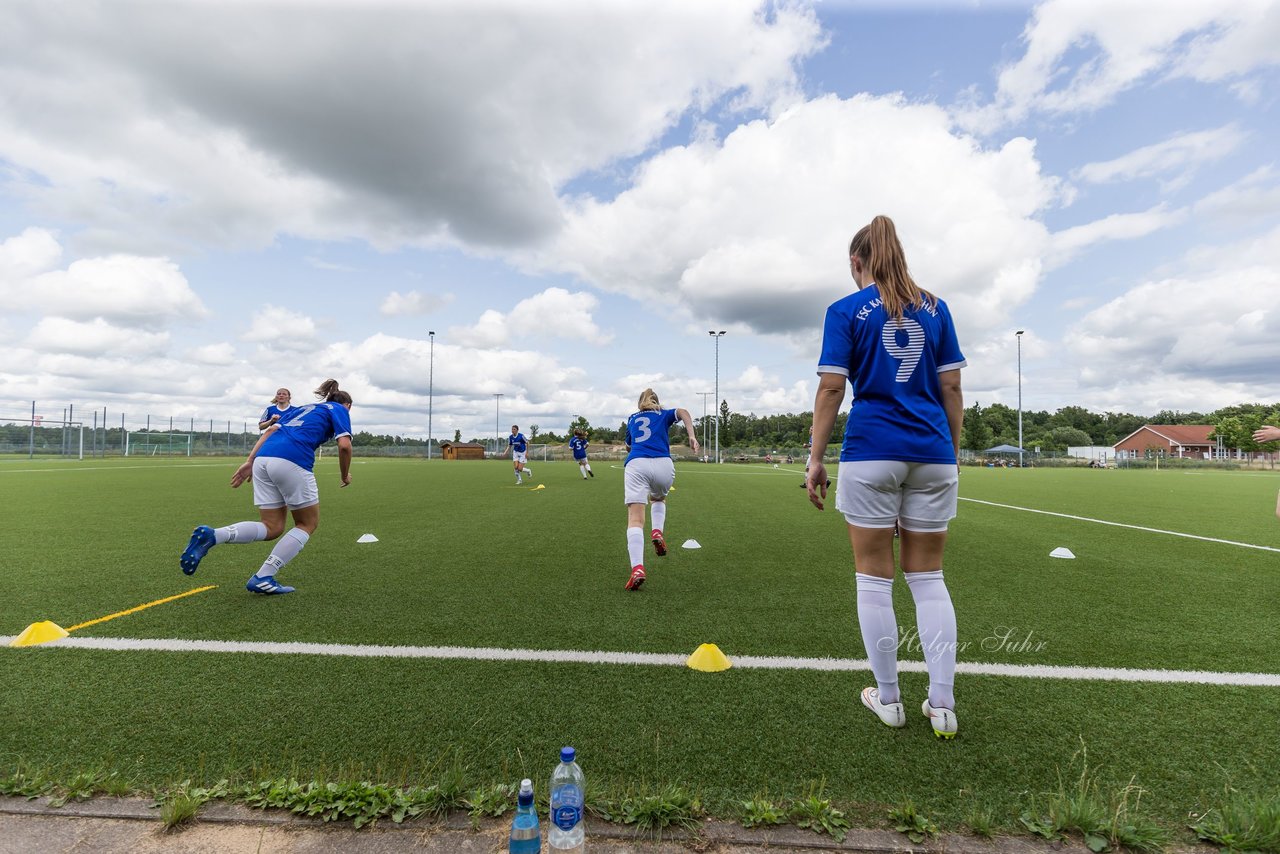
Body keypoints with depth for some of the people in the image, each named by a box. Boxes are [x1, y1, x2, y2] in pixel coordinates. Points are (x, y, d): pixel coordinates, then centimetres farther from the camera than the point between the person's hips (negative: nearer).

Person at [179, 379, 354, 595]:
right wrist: (345, 475, 12)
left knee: (272, 528, 13)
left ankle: (211, 536, -10)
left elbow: (271, 429, 23)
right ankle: (262, 578, 3)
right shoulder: (339, 410, 13)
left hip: (264, 457, 7)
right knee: (308, 523, 10)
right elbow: (344, 445, -3)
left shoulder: (305, 408, 33)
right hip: (292, 460, -7)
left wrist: (250, 461, 18)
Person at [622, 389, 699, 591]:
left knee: (635, 519, -9)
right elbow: (683, 412, 3)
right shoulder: (664, 415, 25)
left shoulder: (632, 419, 31)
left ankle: (637, 568, -28)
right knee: (658, 499, 32)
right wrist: (692, 436, -9)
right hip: (663, 465, 1)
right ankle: (657, 532, 4)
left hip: (635, 464, 0)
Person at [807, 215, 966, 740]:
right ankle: (942, 706, 15)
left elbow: (831, 388, -7)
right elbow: (952, 388, 9)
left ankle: (888, 700, 19)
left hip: (871, 453, -4)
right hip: (932, 455, 4)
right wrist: (954, 452, 16)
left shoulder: (846, 311, -1)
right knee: (928, 579, 12)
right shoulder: (935, 308, 11)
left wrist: (815, 460, -3)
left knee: (874, 578, 7)